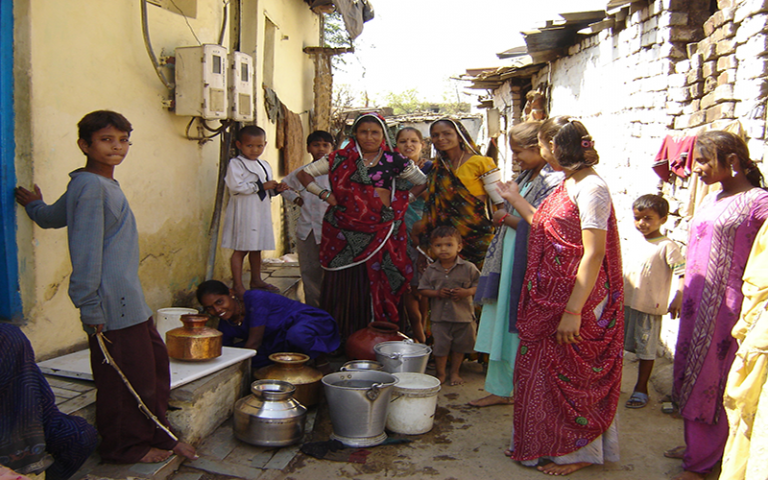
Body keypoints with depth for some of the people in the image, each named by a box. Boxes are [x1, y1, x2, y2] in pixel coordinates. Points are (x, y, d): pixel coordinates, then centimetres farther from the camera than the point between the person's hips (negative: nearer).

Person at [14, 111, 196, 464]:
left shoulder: (105, 183, 16)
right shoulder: (90, 186, -15)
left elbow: (51, 217, 30)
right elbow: (86, 251, -18)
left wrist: (35, 205, 53)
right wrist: (91, 309, -17)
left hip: (132, 302, 10)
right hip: (113, 305, -10)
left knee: (156, 365, 15)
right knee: (127, 375, 2)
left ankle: (158, 437, 28)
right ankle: (125, 447, 20)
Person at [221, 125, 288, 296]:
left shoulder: (265, 165, 17)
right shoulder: (235, 164, -6)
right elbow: (236, 186, -19)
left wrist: (275, 189, 0)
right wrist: (261, 186, -17)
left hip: (261, 212, 7)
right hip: (243, 213, -7)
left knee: (257, 248, 15)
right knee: (240, 249, -3)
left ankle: (256, 279, 27)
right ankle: (238, 285, 3)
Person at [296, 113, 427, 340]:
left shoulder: (394, 161, 6)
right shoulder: (342, 159, 6)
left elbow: (424, 183, 15)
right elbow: (304, 174, 11)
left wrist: (399, 203, 7)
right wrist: (326, 195, 0)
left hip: (380, 233, 0)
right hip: (346, 233, 0)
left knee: (377, 287, 0)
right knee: (345, 285, 1)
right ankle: (341, 341, 10)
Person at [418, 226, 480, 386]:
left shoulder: (468, 268, -6)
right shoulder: (431, 270, -1)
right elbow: (423, 289, 3)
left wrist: (467, 292, -20)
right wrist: (437, 293, -15)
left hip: (463, 316, 0)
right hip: (440, 317, 0)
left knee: (459, 346, 13)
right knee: (440, 346, 4)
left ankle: (455, 372, 32)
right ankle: (440, 374, 24)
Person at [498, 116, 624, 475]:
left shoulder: (590, 187, -18)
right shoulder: (567, 184, 10)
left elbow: (594, 254, -23)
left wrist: (573, 311, -25)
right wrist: (515, 199, 26)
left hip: (575, 301, -9)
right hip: (550, 298, 9)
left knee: (570, 377, 5)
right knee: (541, 370, 17)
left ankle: (576, 452, 25)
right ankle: (539, 445, 33)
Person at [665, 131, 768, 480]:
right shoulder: (709, 201, 12)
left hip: (725, 305, -8)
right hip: (696, 303, 8)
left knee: (712, 383, 1)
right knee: (689, 375, 15)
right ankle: (696, 445, 31)